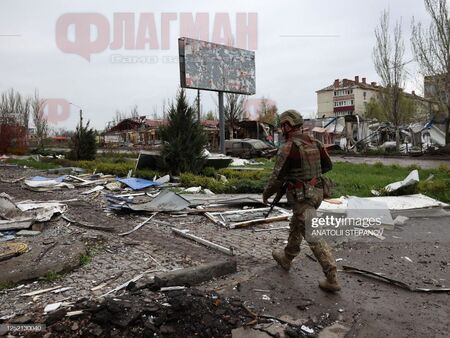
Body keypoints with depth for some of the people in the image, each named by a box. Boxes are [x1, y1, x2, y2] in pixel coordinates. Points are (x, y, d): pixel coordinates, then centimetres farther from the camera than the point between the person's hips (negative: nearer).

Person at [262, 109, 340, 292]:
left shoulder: (287, 148, -18)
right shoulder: (314, 142, 5)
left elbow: (277, 177, -16)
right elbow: (328, 165, 15)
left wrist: (266, 193, 1)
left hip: (302, 197, -9)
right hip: (316, 191, 9)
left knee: (313, 236, -1)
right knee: (296, 227, 25)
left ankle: (331, 279, 9)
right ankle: (286, 258, 40)